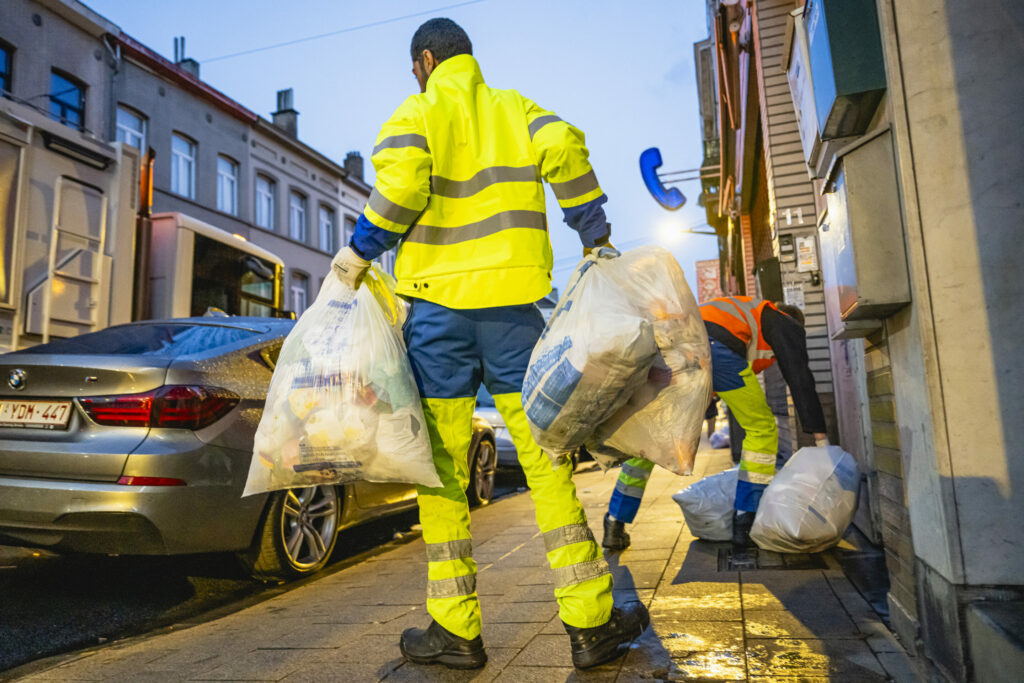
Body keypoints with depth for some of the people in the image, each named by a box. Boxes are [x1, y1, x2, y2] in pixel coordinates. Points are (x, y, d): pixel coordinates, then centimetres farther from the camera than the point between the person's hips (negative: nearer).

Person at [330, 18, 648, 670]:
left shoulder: (415, 115, 8)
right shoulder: (515, 108, 18)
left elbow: (400, 184, -11)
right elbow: (564, 149, -1)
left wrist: (358, 254, 0)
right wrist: (595, 237, 6)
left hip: (438, 304, -2)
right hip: (511, 303, 3)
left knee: (441, 469, 4)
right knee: (545, 458, 4)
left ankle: (457, 630, 10)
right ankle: (590, 622, 8)